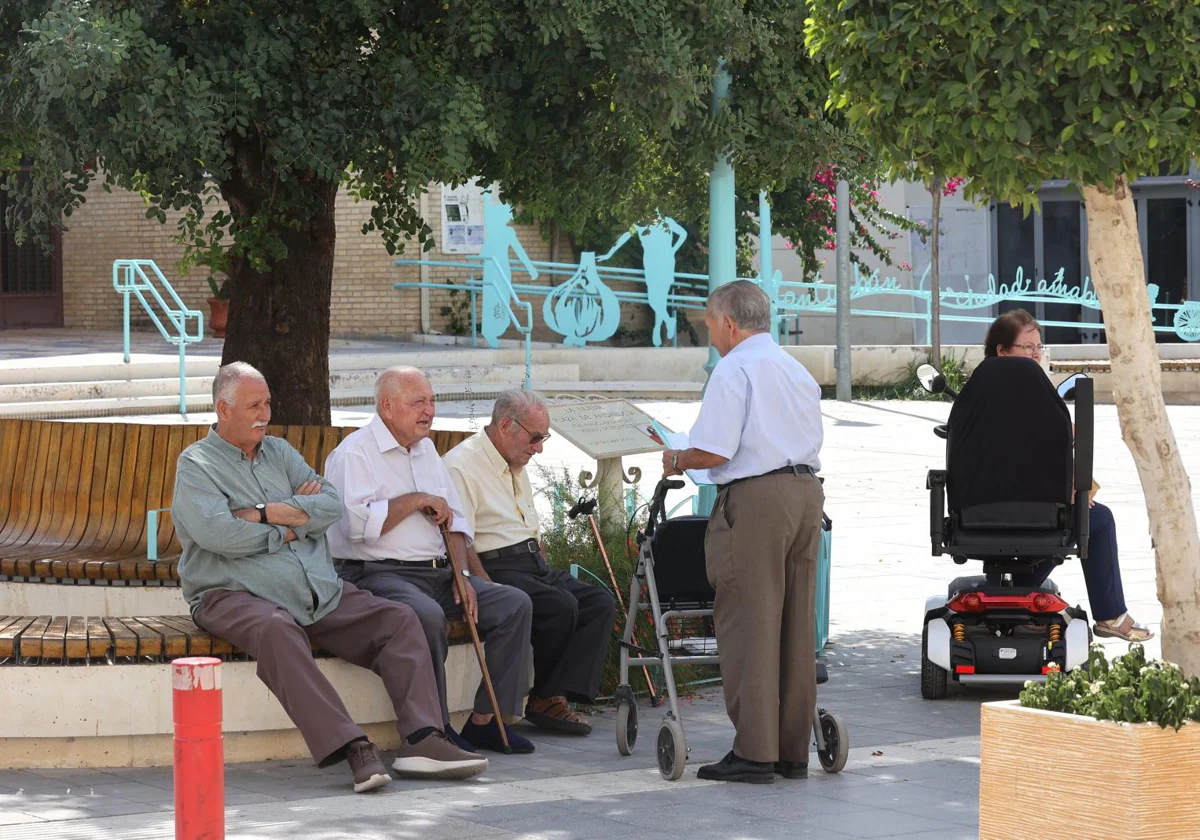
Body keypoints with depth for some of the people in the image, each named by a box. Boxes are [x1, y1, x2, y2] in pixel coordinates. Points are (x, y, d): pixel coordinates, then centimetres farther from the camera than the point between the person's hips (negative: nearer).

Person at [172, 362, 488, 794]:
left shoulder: (279, 452, 22)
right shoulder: (196, 463, 4)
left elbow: (332, 505, 7)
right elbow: (216, 532, -15)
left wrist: (271, 514, -8)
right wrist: (289, 526, -3)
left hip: (319, 593, 6)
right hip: (236, 593, -6)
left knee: (399, 619, -11)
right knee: (277, 630, -39)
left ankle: (420, 739, -26)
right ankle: (351, 747, -47)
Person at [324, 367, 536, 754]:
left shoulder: (426, 450, 21)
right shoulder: (354, 453, -6)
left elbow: (454, 519, 22)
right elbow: (359, 524, -21)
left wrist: (461, 574, 5)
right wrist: (417, 500, -12)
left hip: (437, 572, 8)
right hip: (377, 574, -8)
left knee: (515, 603, -6)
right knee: (426, 614, -37)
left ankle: (484, 721, -5)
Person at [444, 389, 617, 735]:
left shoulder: (516, 467, 22)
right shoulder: (461, 466, -10)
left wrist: (547, 574, 13)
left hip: (532, 564, 9)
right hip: (494, 568, -9)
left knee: (600, 603, -10)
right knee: (561, 604, -30)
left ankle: (555, 697, -22)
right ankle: (543, 698, -10)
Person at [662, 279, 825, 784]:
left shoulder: (734, 369, -8)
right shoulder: (798, 372, 18)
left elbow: (713, 452, -16)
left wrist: (677, 460, 5)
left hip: (755, 499, -8)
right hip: (806, 492, 8)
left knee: (749, 625, -4)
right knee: (797, 625, 9)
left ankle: (754, 753, -5)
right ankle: (793, 751, 13)